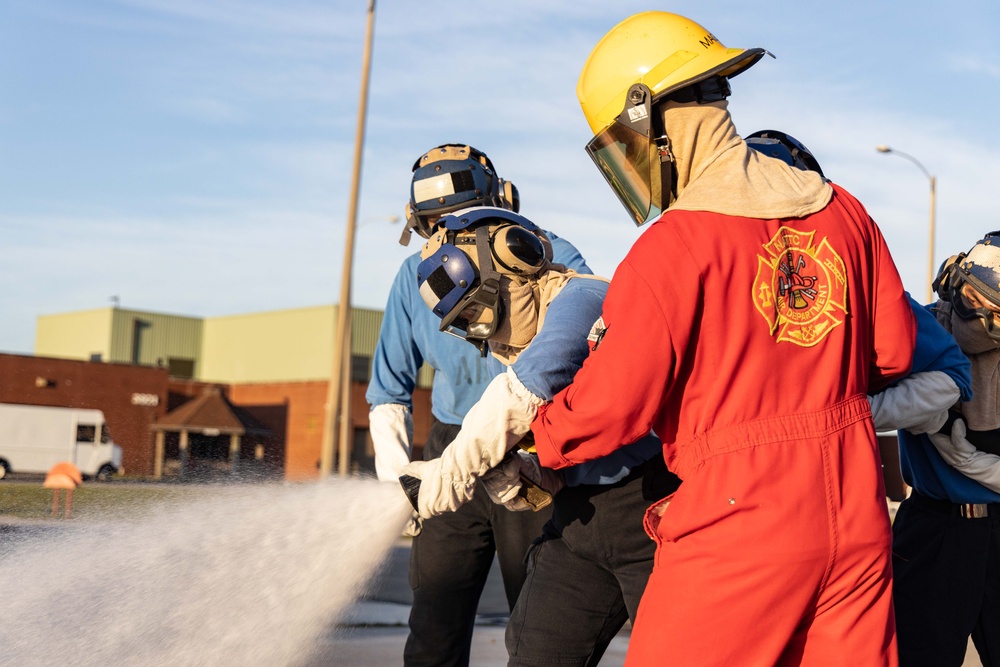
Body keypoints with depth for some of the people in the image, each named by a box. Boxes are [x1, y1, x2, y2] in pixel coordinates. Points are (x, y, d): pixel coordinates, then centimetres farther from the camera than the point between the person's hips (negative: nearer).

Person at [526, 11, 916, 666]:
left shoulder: (673, 245, -15)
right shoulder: (842, 211, 4)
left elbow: (614, 404, -14)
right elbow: (894, 350, 11)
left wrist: (538, 441, 5)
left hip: (738, 525, -6)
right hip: (857, 519, 6)